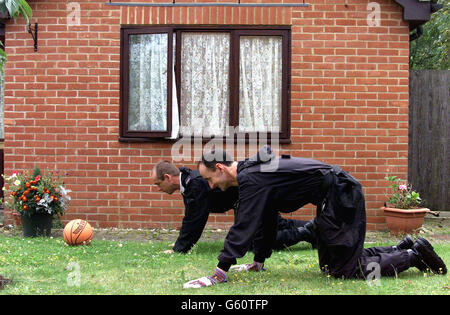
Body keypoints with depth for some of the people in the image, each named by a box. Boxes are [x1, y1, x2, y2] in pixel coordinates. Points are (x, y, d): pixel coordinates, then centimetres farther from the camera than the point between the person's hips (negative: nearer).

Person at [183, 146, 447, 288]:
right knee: (329, 264, 17)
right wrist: (259, 261, 23)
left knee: (344, 270, -7)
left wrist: (219, 273, -25)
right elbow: (266, 222, 21)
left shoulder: (252, 180, -19)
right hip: (334, 201, 10)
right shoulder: (252, 171, 12)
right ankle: (402, 248, 26)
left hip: (342, 199, -10)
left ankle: (413, 254, 7)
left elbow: (244, 226, -25)